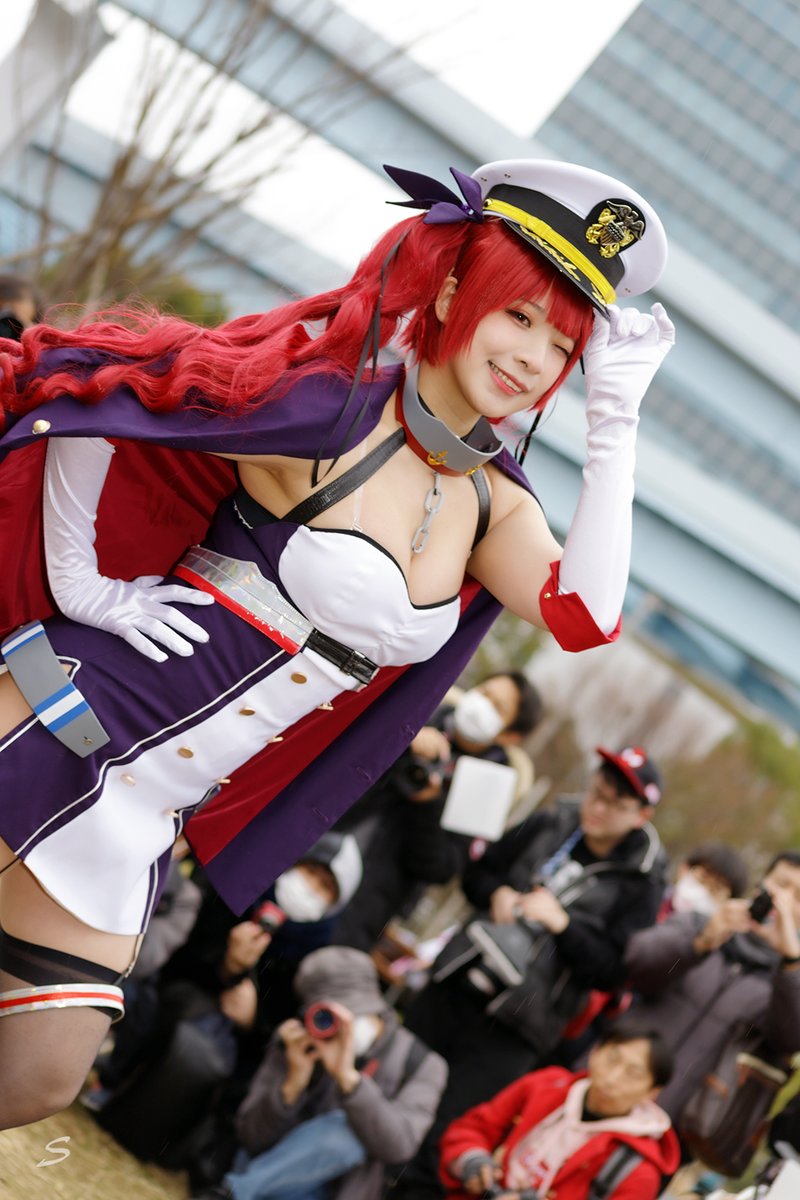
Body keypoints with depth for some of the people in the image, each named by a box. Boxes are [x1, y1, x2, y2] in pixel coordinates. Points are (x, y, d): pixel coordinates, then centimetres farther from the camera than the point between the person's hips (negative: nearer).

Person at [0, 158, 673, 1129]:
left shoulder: (492, 502, 6)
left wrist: (615, 417, -13)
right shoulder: (330, 411, -13)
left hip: (137, 824, 6)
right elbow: (87, 404, -10)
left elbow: (585, 616, -12)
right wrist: (83, 586, -10)